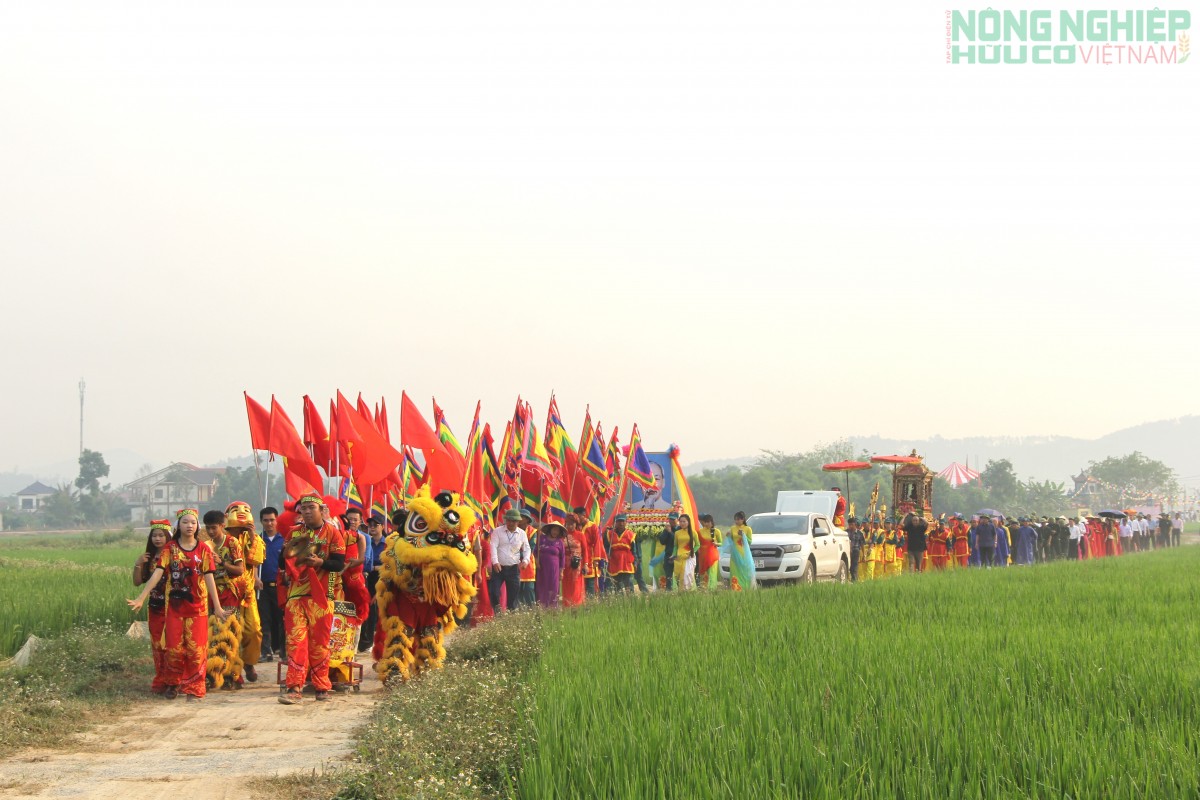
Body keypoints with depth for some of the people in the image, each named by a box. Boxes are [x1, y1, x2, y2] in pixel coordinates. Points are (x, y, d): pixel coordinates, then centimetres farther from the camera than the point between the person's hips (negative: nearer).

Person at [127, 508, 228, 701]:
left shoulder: (203, 548, 2)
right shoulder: (170, 548, 2)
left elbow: (209, 577, 0)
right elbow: (157, 573, -6)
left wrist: (217, 606, -3)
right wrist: (141, 598, -15)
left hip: (197, 606, 0)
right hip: (174, 605, 0)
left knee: (196, 649, -2)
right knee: (174, 648, 2)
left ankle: (194, 688, 8)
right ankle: (173, 684, 22)